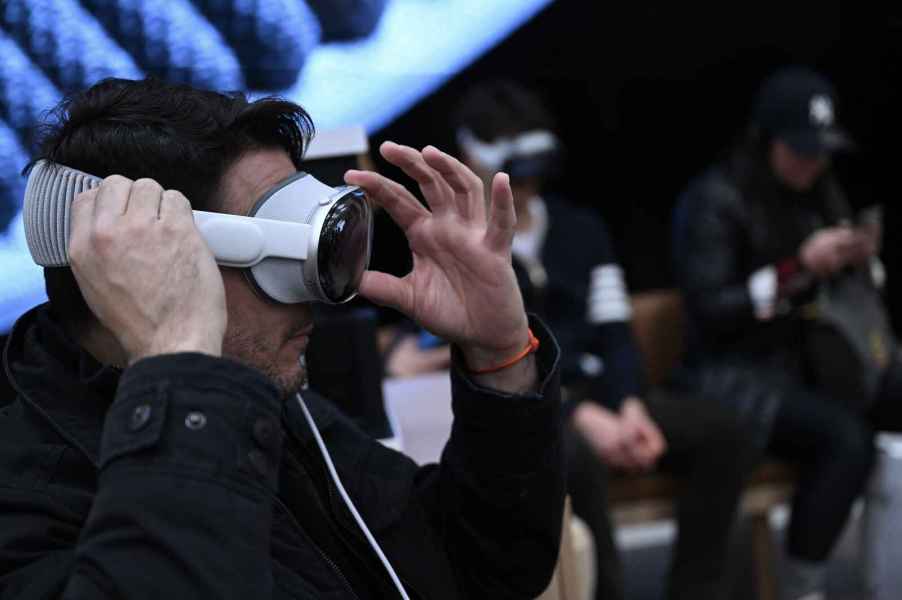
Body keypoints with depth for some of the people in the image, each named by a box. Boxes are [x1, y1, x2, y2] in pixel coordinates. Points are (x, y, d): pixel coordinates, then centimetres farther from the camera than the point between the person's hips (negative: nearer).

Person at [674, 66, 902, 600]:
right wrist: (797, 269, -23)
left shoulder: (821, 194, 11)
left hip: (819, 360, 7)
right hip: (740, 374, -7)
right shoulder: (714, 201, -9)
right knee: (846, 439, -32)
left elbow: (846, 290, 19)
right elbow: (710, 311, -15)